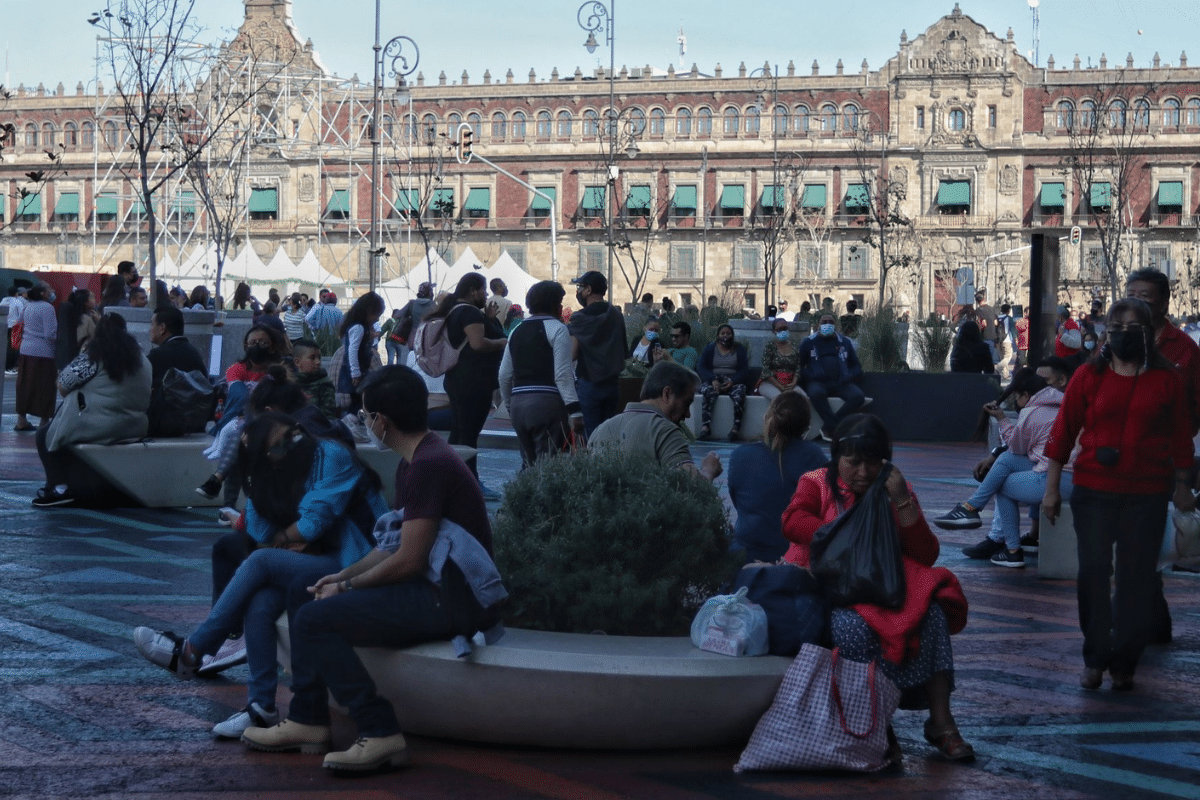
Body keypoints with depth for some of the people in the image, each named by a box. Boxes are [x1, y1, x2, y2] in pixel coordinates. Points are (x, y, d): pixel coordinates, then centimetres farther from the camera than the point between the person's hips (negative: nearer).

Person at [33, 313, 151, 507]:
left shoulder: (93, 356, -9)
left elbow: (63, 387, -6)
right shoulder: (141, 359, 8)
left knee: (45, 435, 17)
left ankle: (60, 487, 4)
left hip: (97, 427, -7)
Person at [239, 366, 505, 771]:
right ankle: (308, 721, 9)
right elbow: (392, 544, 19)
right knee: (303, 589, 13)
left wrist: (347, 587, -8)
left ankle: (380, 734, -18)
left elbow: (407, 560, -21)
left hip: (451, 600, -11)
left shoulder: (429, 465, -19)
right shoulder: (413, 462, 15)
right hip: (433, 586, 11)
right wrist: (343, 576, 6)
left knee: (314, 619, -19)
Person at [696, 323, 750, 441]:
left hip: (733, 381, 0)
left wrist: (732, 382, -16)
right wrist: (713, 380, -17)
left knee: (739, 391, -35)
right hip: (712, 381, 0)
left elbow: (744, 370, 4)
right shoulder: (710, 348, 15)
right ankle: (705, 426, -49)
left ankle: (736, 427, -44)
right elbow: (701, 367, 3)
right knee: (708, 391, -35)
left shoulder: (739, 349, 15)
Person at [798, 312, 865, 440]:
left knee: (858, 396, -27)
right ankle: (837, 428, -27)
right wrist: (810, 375, -13)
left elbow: (856, 366, 20)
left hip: (840, 383, 3)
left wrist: (849, 376, -2)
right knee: (816, 393, -39)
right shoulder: (808, 342, 12)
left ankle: (828, 427, -21)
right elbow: (799, 366, 7)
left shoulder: (844, 342, 19)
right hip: (818, 383, -3)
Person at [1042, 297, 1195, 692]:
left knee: (1136, 578, 2)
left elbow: (1181, 437, 7)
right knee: (1092, 572, -1)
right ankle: (1095, 658, 13)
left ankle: (1124, 663, 14)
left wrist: (1183, 486, 7)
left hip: (1147, 495, 0)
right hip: (1094, 492, 0)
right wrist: (1052, 488, 1)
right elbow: (1063, 433, 2)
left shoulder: (1167, 379, 2)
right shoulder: (1089, 377, 1)